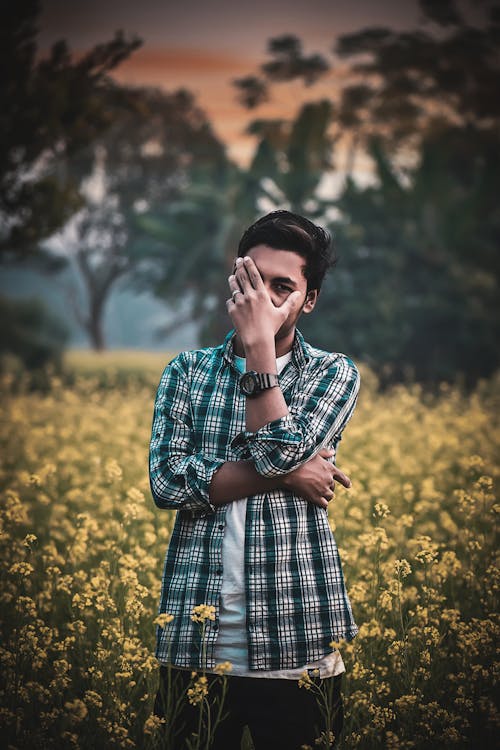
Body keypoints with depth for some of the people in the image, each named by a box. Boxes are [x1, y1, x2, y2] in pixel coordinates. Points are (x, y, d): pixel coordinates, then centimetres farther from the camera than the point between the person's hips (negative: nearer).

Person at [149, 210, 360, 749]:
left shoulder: (334, 374, 4)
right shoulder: (187, 371, 9)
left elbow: (280, 452, -14)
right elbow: (167, 480, -6)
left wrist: (260, 343, -10)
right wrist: (285, 475, -11)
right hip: (192, 643, 2)